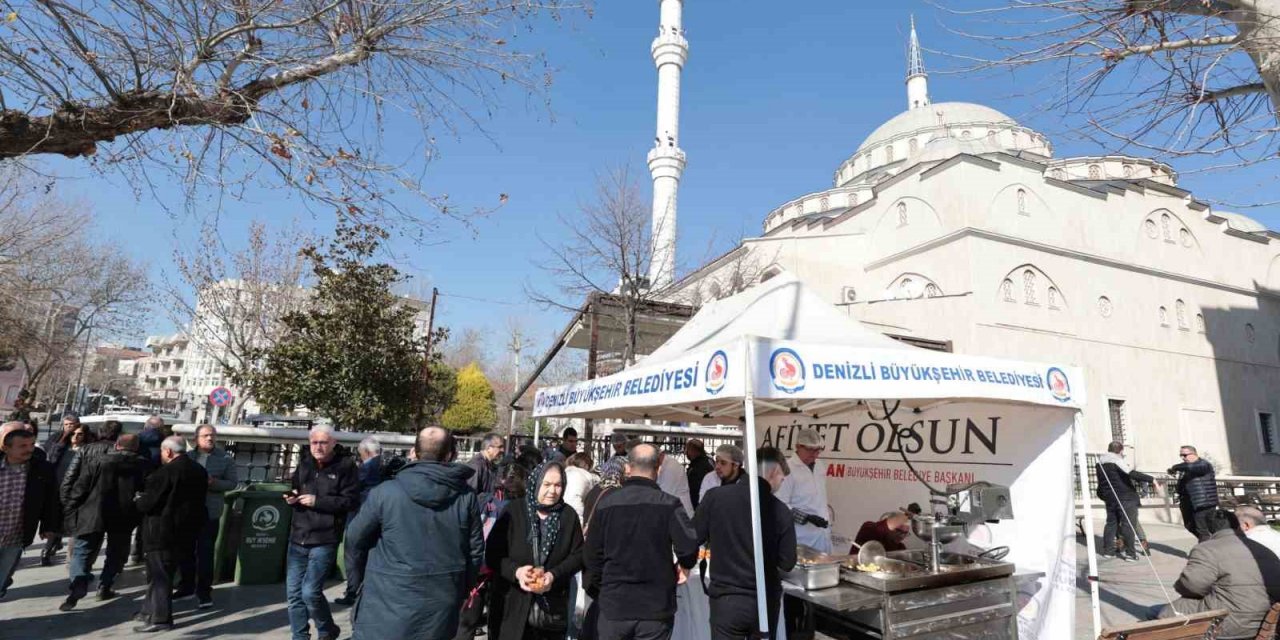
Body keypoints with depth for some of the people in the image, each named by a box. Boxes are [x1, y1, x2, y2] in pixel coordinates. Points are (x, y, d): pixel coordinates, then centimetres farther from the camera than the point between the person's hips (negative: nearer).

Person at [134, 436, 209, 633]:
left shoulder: (165, 472, -19)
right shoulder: (199, 471, 8)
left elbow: (147, 503, -17)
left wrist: (138, 501, 6)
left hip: (162, 531, -8)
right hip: (184, 530, 8)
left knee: (159, 574, 1)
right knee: (161, 573, 20)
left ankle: (160, 618, 6)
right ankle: (150, 610, 31)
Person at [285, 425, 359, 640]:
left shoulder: (345, 466, -10)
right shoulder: (305, 463, 9)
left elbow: (350, 500, -14)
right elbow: (295, 488, 23)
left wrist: (317, 501, -20)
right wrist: (292, 497, 0)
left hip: (324, 540, -6)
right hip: (298, 537, 6)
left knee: (310, 592, -9)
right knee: (293, 592, 10)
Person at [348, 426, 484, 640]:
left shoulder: (386, 492, -12)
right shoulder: (466, 497, -6)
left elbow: (356, 538, 2)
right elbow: (475, 552, 1)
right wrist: (460, 592, 17)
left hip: (390, 604, -2)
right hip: (442, 606, 3)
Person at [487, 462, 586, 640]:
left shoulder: (569, 515, 2)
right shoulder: (514, 513, -3)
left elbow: (578, 555, 1)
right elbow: (493, 554, -2)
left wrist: (554, 575, -14)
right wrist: (516, 571, -19)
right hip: (516, 605, -1)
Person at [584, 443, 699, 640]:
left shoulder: (605, 503, -3)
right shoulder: (669, 504, -11)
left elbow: (592, 554, 2)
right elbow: (689, 546, -20)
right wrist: (684, 565, 3)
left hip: (614, 603, 2)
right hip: (656, 606, -1)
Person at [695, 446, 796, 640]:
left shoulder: (716, 496, -10)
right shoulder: (781, 510, -9)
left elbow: (692, 539, -4)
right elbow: (787, 563, -3)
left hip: (726, 599, -1)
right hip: (765, 601, 1)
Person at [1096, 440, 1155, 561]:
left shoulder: (1100, 463, 12)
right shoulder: (1117, 461, -12)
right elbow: (1131, 474, -25)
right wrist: (1151, 479, -24)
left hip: (1110, 498, 7)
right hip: (1125, 498, -7)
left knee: (1111, 523, 15)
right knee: (1129, 525, -4)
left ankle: (1107, 550, 18)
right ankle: (1130, 553, -5)